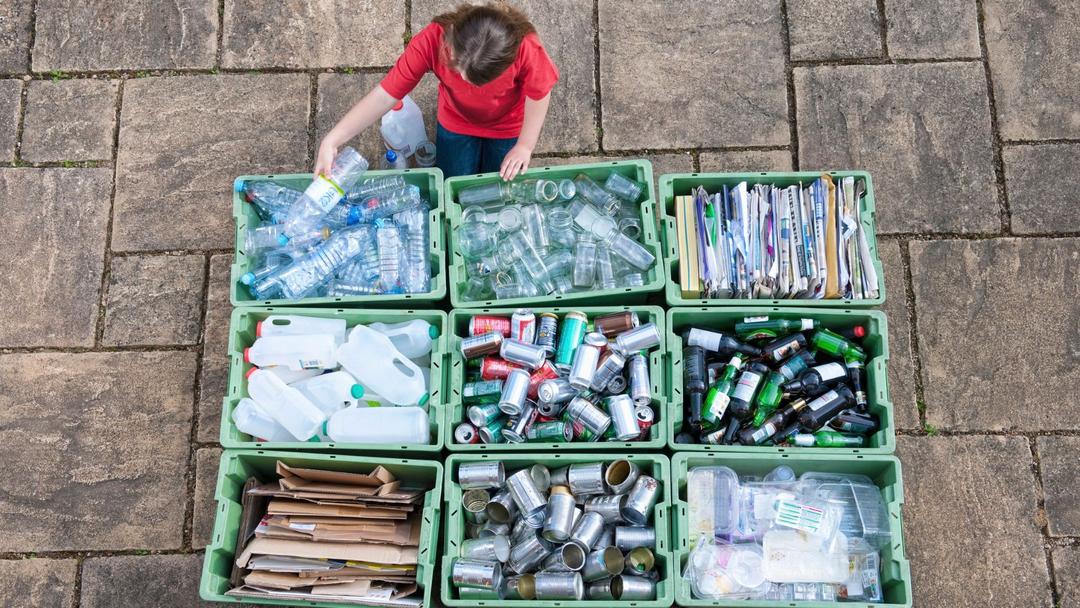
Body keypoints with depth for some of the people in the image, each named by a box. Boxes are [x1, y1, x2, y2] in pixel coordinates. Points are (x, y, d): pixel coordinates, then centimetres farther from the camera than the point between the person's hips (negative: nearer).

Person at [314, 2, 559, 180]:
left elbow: (539, 93, -21)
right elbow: (385, 94, -33)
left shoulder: (525, 48, -42)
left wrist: (525, 146, -18)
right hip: (456, 124, 1)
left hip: (507, 127, 0)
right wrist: (331, 141, -39)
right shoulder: (431, 41, -39)